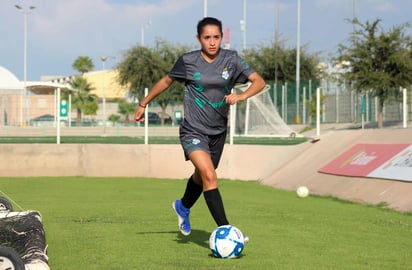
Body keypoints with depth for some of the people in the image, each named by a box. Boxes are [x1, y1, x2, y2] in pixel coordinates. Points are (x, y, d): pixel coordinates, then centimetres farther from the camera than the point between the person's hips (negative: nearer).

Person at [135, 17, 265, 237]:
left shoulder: (231, 60, -3)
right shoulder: (187, 61, -7)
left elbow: (259, 81, -5)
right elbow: (166, 81, 9)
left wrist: (241, 96, -24)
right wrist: (143, 104, 17)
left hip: (218, 132, 4)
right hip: (193, 130, -4)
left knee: (201, 177, 23)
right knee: (209, 176, -23)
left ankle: (183, 207, 54)